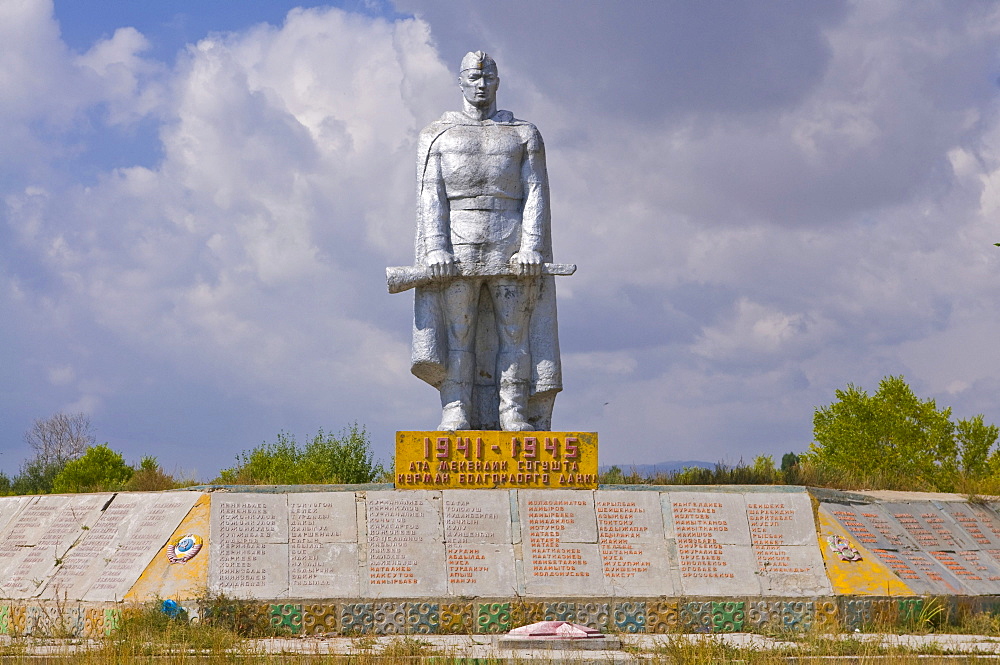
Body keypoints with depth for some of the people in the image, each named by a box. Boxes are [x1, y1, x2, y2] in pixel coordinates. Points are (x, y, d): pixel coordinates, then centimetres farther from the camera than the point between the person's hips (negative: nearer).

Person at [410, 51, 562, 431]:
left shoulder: (524, 135, 13)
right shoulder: (437, 135, 12)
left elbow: (536, 195, 4)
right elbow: (430, 196, 2)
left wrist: (531, 247, -10)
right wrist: (435, 249, -12)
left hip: (511, 249, 1)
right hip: (456, 247, 0)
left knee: (514, 332, -3)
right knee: (456, 331, -6)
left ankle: (514, 414, -2)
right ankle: (455, 413, -7)